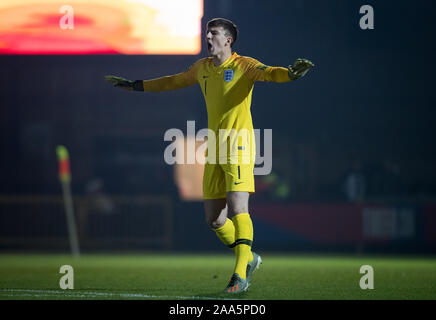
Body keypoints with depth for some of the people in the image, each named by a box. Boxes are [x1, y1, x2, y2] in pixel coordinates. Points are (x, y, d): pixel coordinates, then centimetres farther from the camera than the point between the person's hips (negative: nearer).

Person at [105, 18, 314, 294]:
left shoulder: (242, 66, -5)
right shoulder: (203, 68, 15)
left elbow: (269, 73, -23)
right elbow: (174, 82, 31)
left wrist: (291, 73, -45)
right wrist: (135, 85, 36)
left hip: (238, 147, -7)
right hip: (214, 151, 7)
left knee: (237, 208, -18)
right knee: (214, 219, 6)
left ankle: (241, 275, -14)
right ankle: (249, 259, 26)